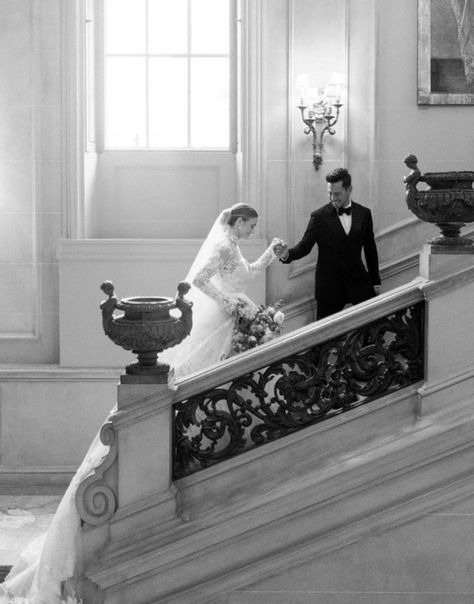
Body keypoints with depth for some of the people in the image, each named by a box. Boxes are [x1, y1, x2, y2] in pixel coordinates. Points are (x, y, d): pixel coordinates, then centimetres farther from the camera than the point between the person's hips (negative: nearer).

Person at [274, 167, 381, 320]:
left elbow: (370, 249, 11)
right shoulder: (319, 216, -3)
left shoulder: (364, 214, 5)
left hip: (358, 281, 2)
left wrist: (375, 282, 12)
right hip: (329, 285, -2)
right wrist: (287, 254, -31)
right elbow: (305, 245, -9)